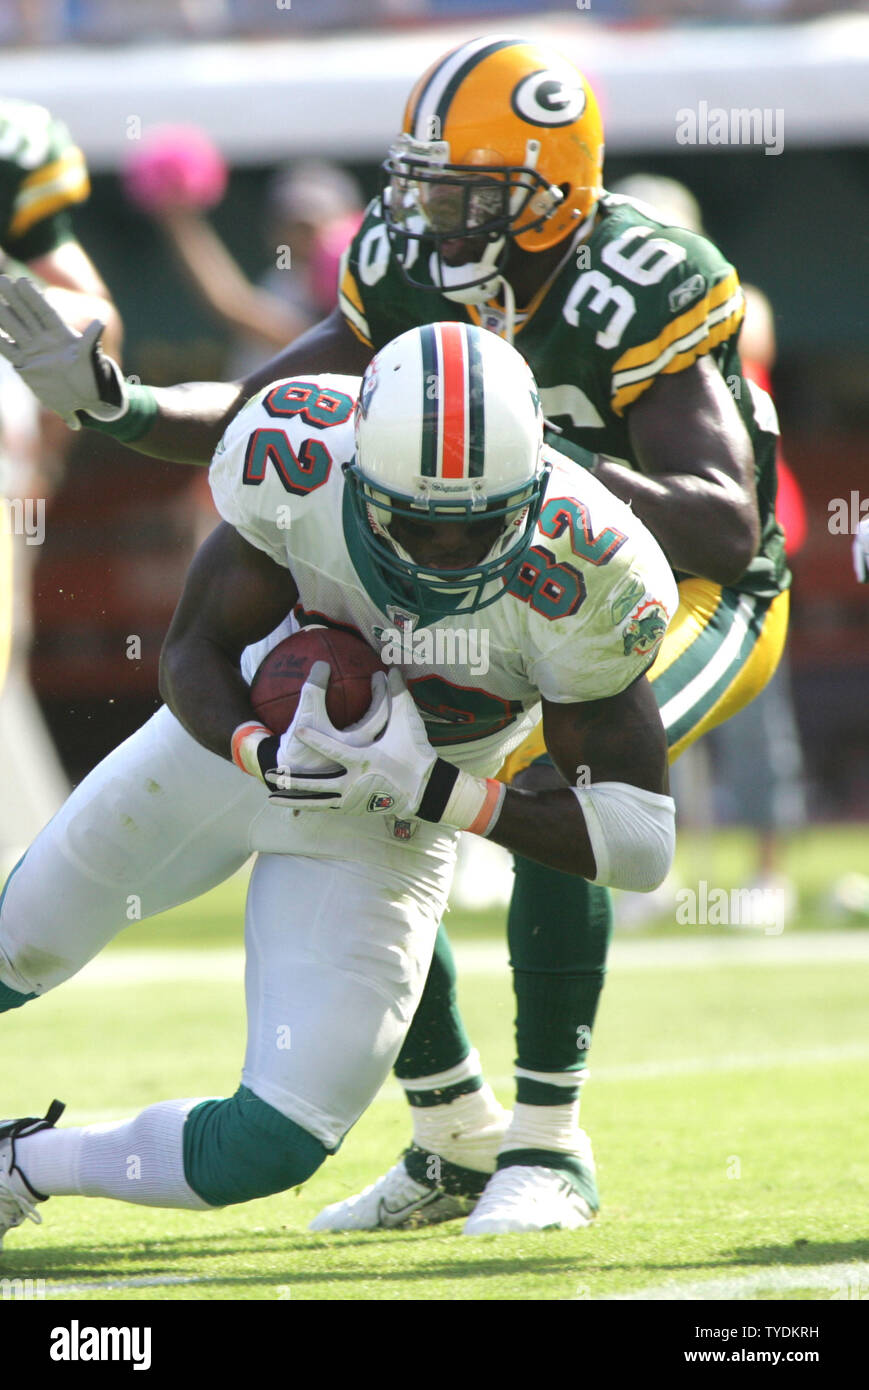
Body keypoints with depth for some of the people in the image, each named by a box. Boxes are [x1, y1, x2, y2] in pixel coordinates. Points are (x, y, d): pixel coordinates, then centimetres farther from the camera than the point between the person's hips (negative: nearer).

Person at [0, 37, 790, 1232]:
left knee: (548, 799, -32)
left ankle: (551, 1142, -18)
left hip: (692, 603, -7)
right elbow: (249, 416, -5)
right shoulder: (409, 280, -10)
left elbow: (729, 528, -36)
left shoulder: (641, 296, -29)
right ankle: (459, 1143, 11)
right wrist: (110, 404, -25)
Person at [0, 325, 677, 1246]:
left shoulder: (580, 581, -34)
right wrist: (260, 751, -39)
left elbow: (641, 840, -28)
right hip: (233, 738, 2)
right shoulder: (299, 460, -31)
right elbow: (195, 651, -16)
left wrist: (435, 791, -39)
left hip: (380, 829, -1)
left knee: (272, 1149, -7)